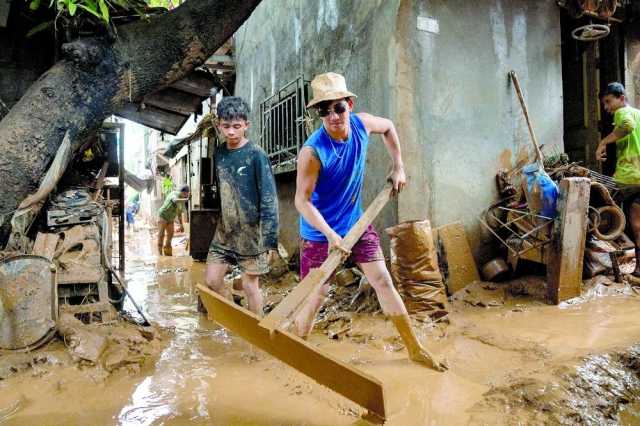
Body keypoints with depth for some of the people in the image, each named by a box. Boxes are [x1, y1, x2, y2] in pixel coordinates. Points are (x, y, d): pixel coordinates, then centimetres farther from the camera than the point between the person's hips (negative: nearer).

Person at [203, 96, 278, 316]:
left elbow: (269, 199, -16)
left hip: (250, 232, -6)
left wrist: (269, 240, -19)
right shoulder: (219, 152, 5)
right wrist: (222, 222, 17)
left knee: (250, 285, 3)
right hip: (224, 231, 6)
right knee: (212, 281, 9)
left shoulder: (256, 155, -14)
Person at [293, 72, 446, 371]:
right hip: (320, 233, -5)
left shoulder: (361, 124, -10)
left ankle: (415, 349, 20)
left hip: (356, 222, 5)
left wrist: (398, 168, 8)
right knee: (316, 295, 1)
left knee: (383, 282, 6)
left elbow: (388, 127, 14)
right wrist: (329, 234, -34)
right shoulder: (312, 152, -27)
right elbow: (302, 201, -22)